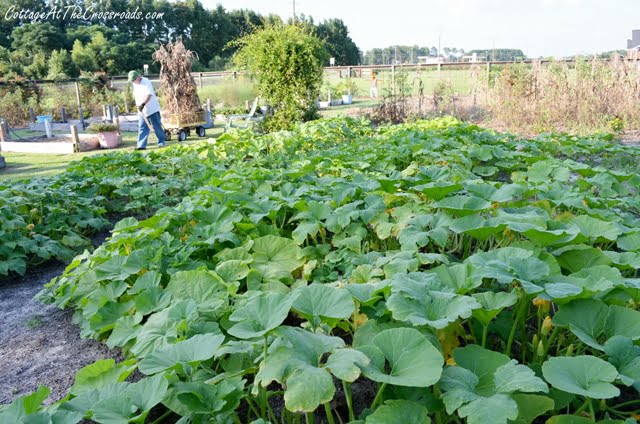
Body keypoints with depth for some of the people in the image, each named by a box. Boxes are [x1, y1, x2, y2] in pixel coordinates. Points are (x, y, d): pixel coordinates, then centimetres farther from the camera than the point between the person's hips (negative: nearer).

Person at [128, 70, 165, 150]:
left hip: (152, 109, -7)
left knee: (157, 126, 1)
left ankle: (161, 142, 14)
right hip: (142, 110, 7)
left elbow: (149, 95, -26)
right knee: (142, 128, 3)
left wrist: (143, 104, -35)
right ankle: (141, 145, 2)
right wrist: (138, 105, 11)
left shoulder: (146, 82, -15)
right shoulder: (135, 84, 10)